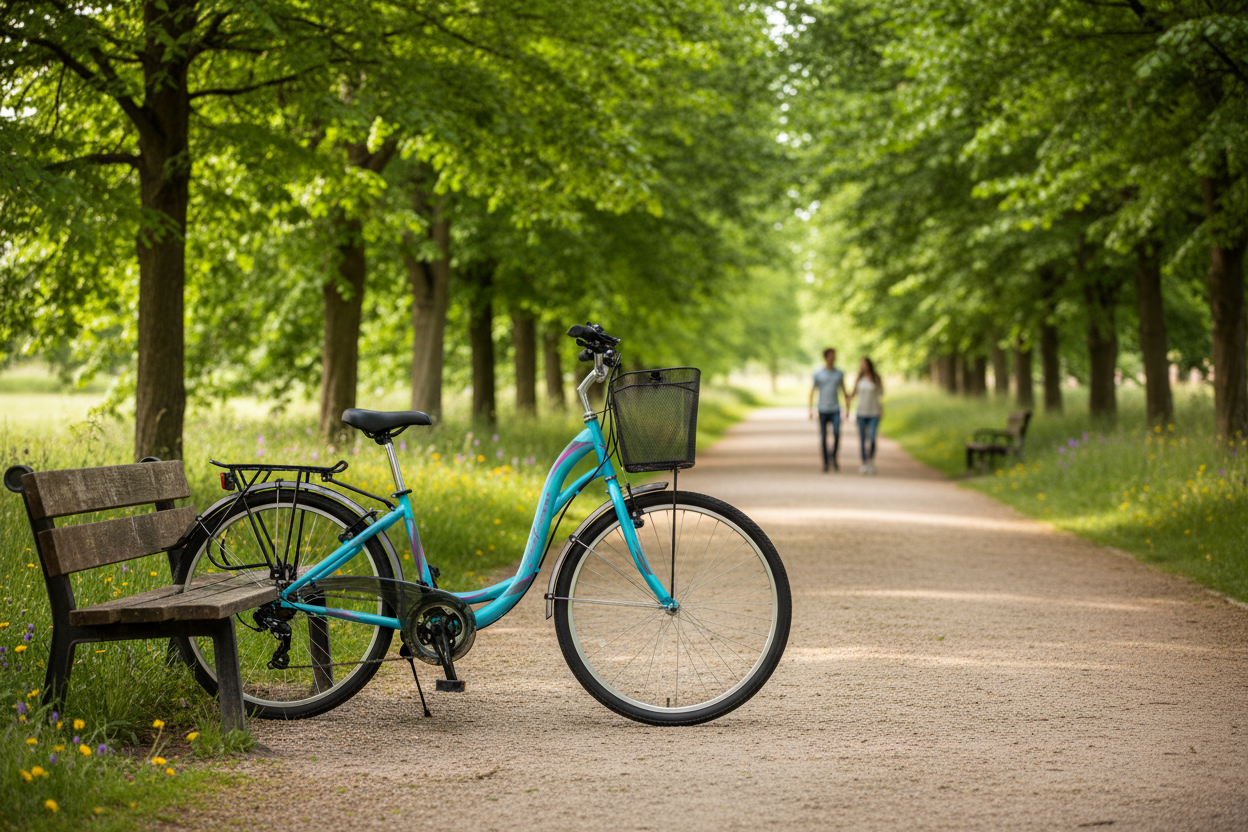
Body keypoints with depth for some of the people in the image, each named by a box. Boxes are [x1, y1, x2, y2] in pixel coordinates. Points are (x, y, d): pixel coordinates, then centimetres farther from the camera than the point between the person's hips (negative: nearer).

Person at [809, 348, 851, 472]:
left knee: (836, 433, -16)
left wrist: (847, 406, 11)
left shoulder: (839, 373, 7)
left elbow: (843, 390, 15)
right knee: (823, 437, 1)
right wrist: (811, 408, -2)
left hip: (835, 409, 1)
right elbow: (813, 391, 4)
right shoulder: (818, 373, 1)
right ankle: (825, 462, 10)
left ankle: (833, 457, 3)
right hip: (823, 410, -1)